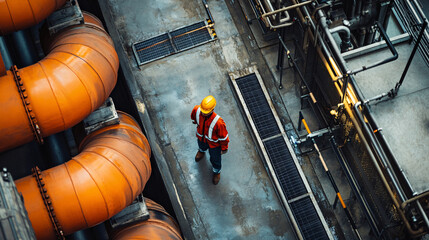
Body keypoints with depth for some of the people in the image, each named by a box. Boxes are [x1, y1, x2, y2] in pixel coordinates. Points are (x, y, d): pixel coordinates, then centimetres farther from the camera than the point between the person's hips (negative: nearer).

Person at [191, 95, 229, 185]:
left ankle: (217, 171, 61)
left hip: (214, 143, -3)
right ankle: (202, 151, 79)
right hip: (201, 138, 3)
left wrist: (224, 148, -11)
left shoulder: (218, 122, -47)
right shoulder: (196, 110, -35)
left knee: (215, 159, 27)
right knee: (202, 147, 40)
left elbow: (223, 136, -27)